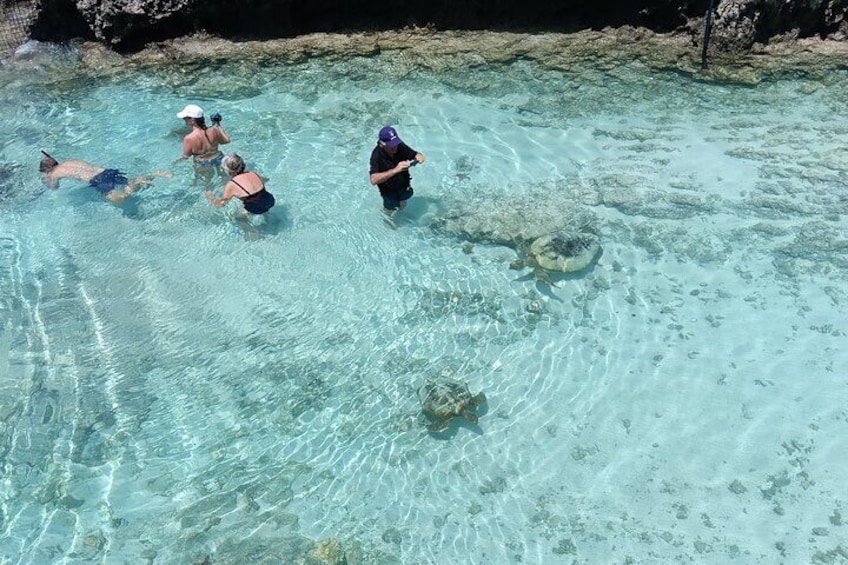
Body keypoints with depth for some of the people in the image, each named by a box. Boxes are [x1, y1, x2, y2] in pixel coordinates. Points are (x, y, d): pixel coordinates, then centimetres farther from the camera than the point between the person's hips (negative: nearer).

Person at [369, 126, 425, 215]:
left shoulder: (400, 146, -22)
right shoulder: (377, 155, -35)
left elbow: (417, 155, -10)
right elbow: (374, 180, -47)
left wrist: (419, 158, -37)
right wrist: (395, 170, -55)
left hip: (404, 187, 4)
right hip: (389, 192, -4)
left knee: (402, 206, 32)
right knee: (389, 211, 23)